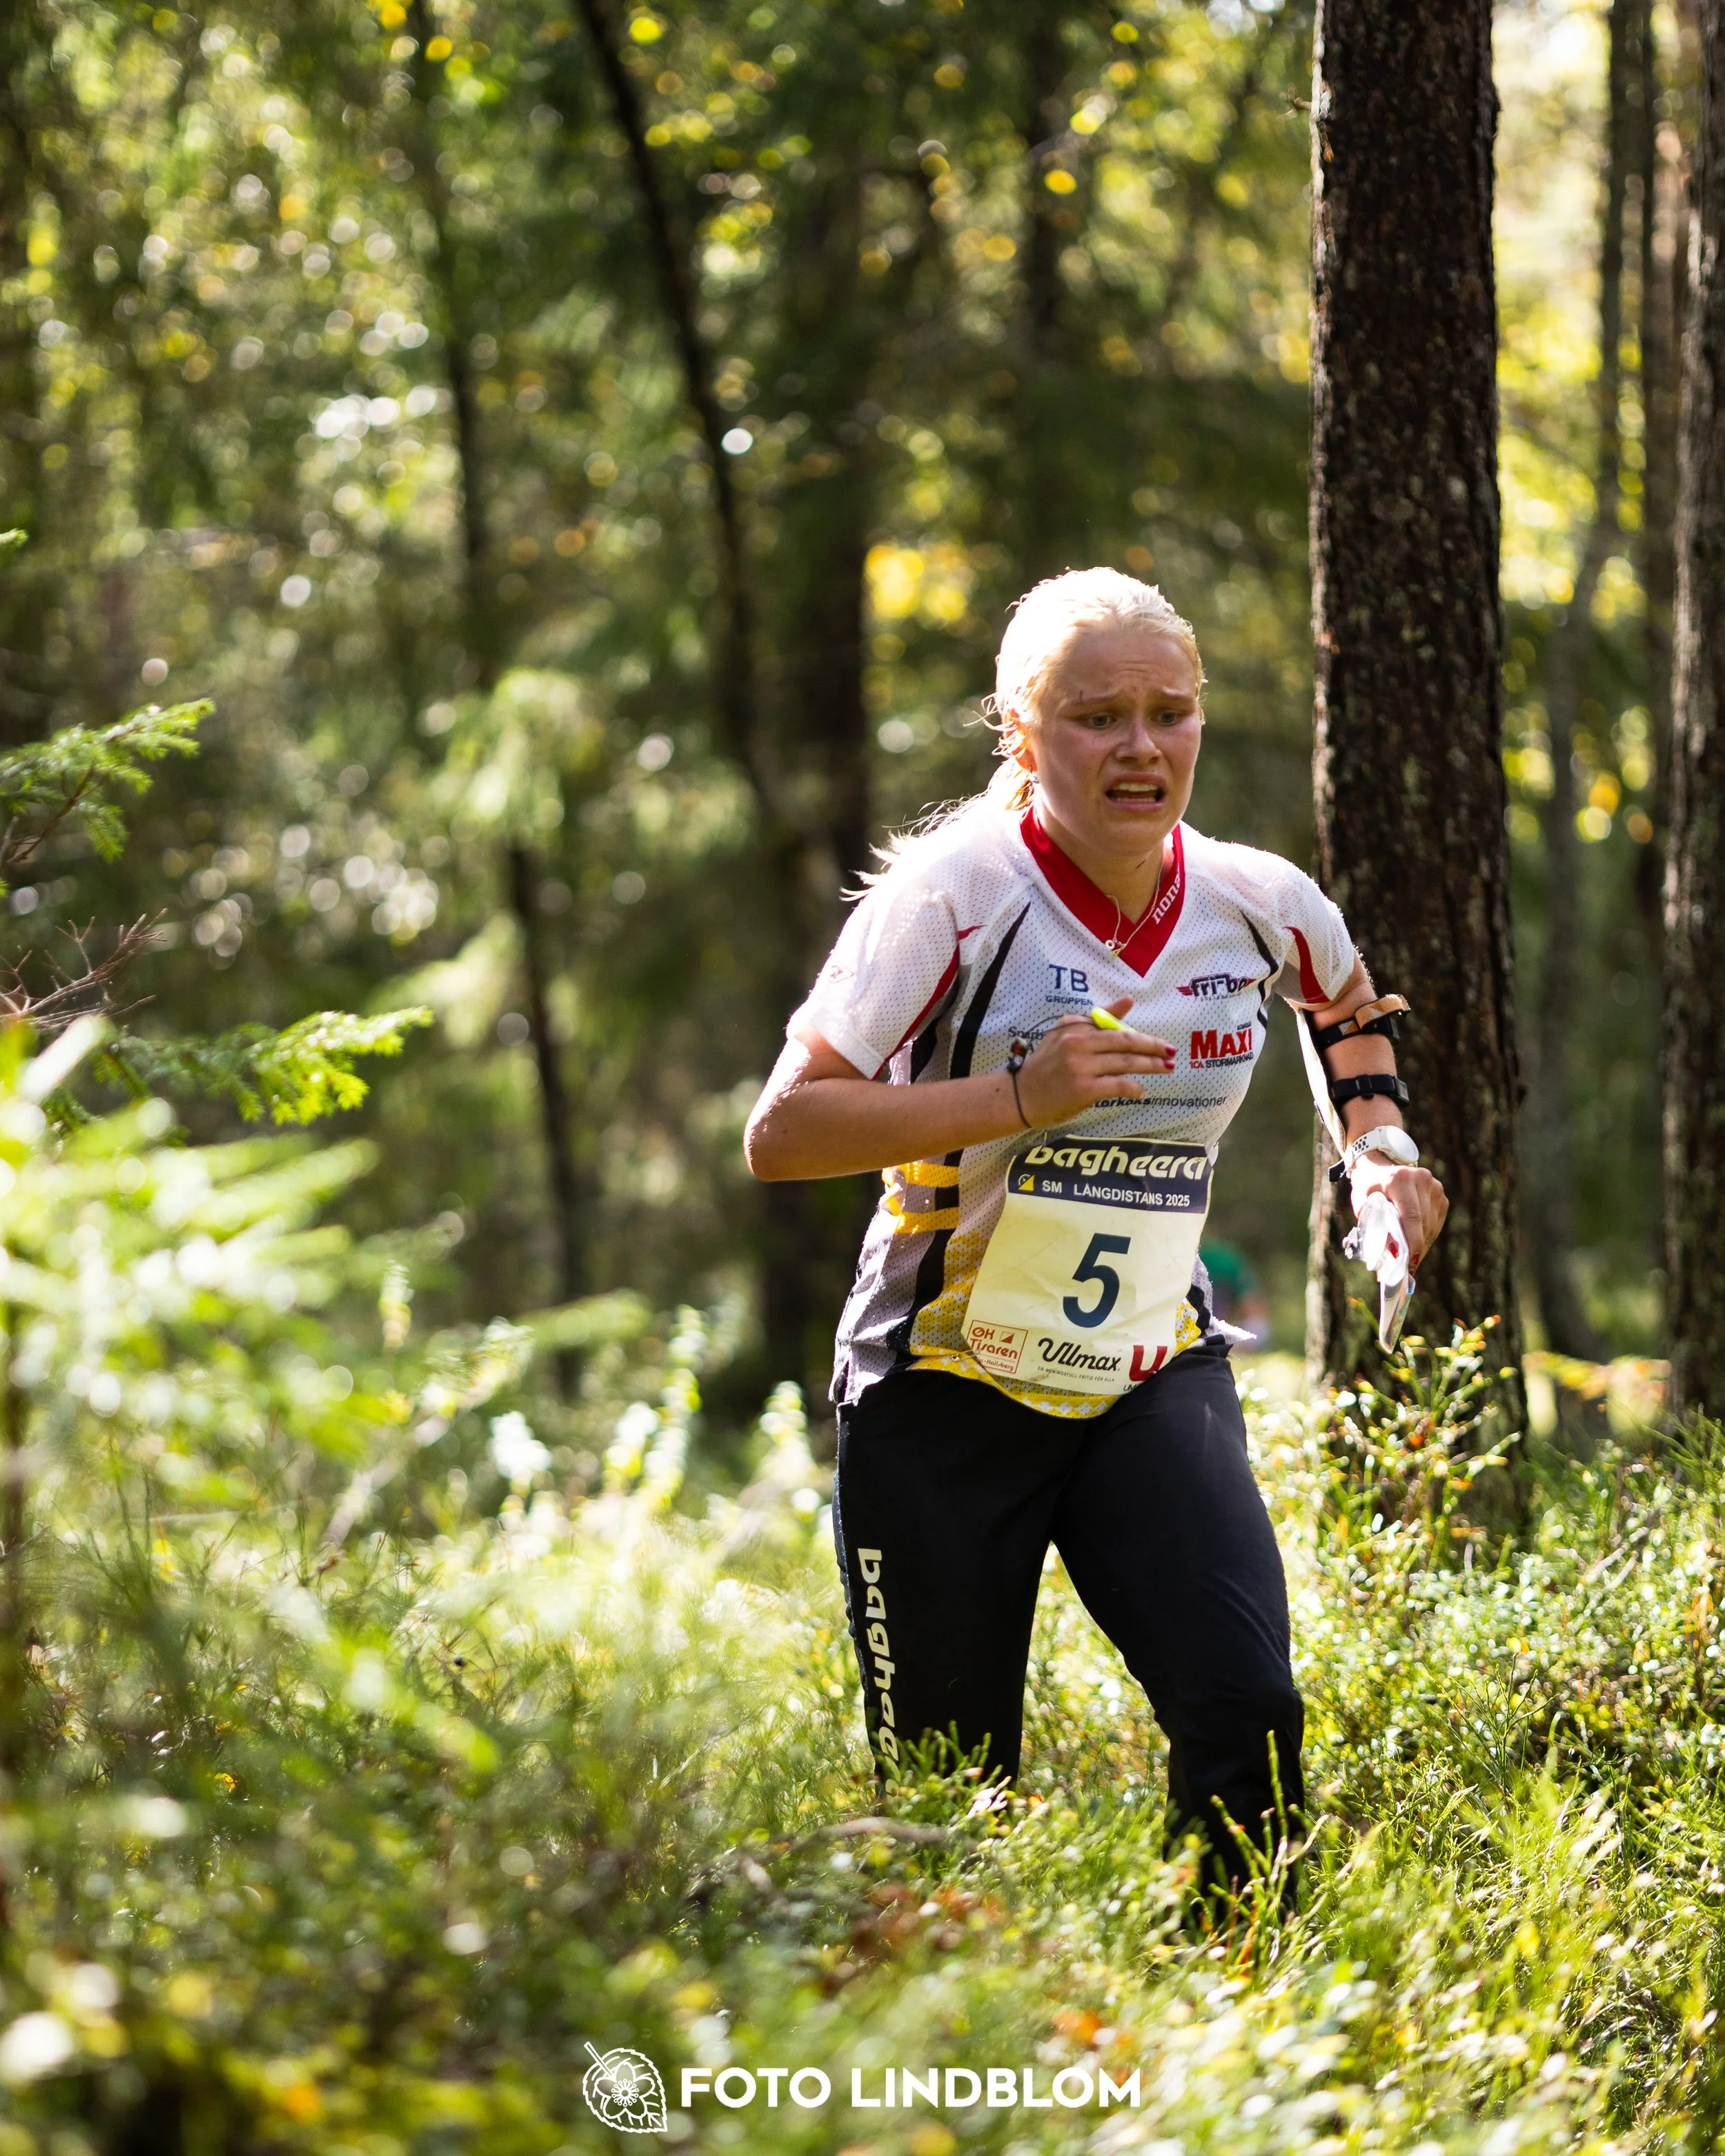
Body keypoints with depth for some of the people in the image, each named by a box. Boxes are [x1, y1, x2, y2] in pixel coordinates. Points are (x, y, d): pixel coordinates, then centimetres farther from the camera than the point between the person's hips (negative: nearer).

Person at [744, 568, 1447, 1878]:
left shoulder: (1255, 903, -2)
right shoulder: (955, 891, -14)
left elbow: (1349, 1005, 24)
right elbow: (781, 1133, -18)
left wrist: (1380, 1140, 7)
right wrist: (1018, 1098, -26)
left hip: (1152, 1377, 3)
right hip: (944, 1388, -3)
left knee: (1247, 1714, -19)